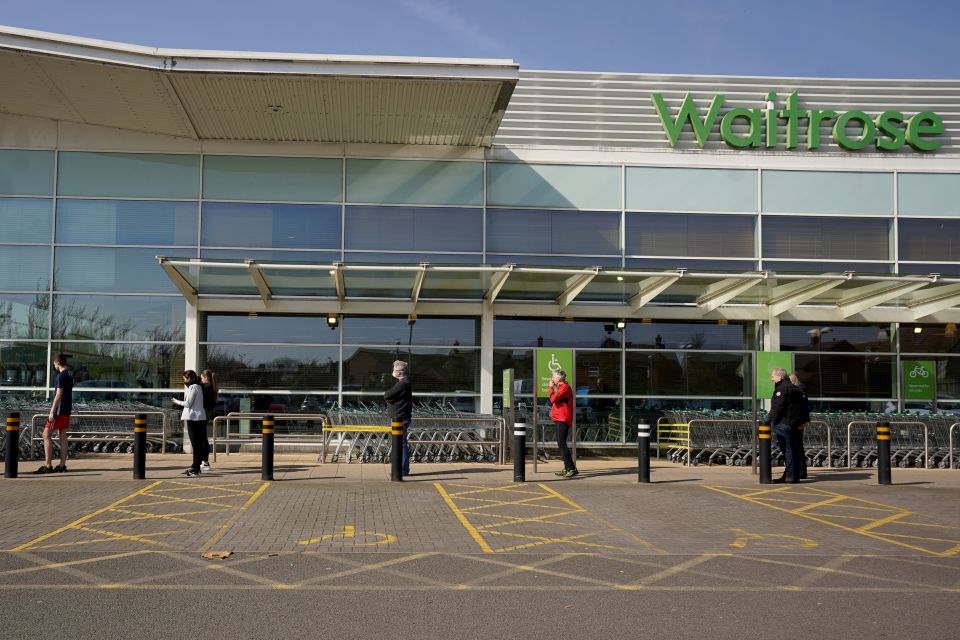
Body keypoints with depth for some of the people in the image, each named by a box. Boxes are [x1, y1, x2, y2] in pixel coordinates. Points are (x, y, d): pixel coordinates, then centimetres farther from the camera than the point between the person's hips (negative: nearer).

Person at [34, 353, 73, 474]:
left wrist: (52, 412, -19)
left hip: (59, 411, -9)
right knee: (63, 437, 9)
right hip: (67, 410, 9)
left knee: (46, 435, -4)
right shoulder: (70, 376, 14)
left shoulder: (61, 376, -13)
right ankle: (62, 465, 8)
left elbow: (58, 395, -18)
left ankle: (48, 466, -7)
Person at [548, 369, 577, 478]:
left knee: (561, 443, -17)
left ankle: (572, 469, -21)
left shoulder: (565, 387, -13)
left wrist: (551, 387, -10)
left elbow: (553, 399, -22)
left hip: (563, 420, -11)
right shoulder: (561, 387, 21)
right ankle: (567, 468, 19)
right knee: (561, 444, 14)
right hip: (560, 419, 11)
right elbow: (555, 400, 25)